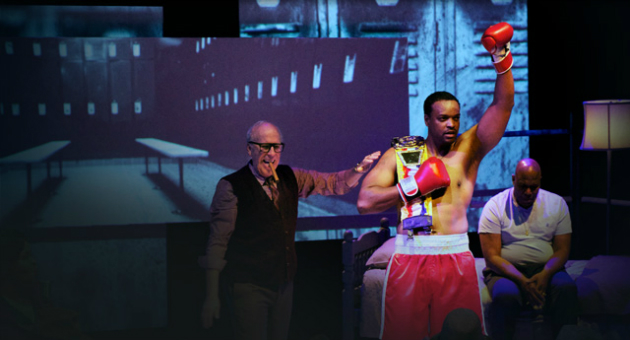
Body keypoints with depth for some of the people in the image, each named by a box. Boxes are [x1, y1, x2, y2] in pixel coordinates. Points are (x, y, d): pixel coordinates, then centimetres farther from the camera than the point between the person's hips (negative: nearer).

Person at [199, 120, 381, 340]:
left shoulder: (290, 178, 8)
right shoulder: (231, 186, -9)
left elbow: (334, 184, 15)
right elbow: (217, 242, -8)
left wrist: (360, 169, -7)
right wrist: (212, 295, -11)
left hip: (284, 286, 6)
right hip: (249, 287, -6)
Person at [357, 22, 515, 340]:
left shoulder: (468, 149, 9)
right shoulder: (399, 154, 9)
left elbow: (503, 105, -2)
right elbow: (364, 202, 1)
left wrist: (503, 62, -16)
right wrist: (415, 185, -5)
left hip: (456, 257, 1)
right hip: (409, 257, 0)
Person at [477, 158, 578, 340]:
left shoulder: (557, 204, 6)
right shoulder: (495, 207, -3)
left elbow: (562, 250, 4)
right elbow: (492, 256, -9)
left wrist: (545, 274, -18)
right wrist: (522, 281, -24)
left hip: (545, 269, 2)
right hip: (506, 271, -2)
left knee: (567, 288, -32)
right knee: (506, 296, -37)